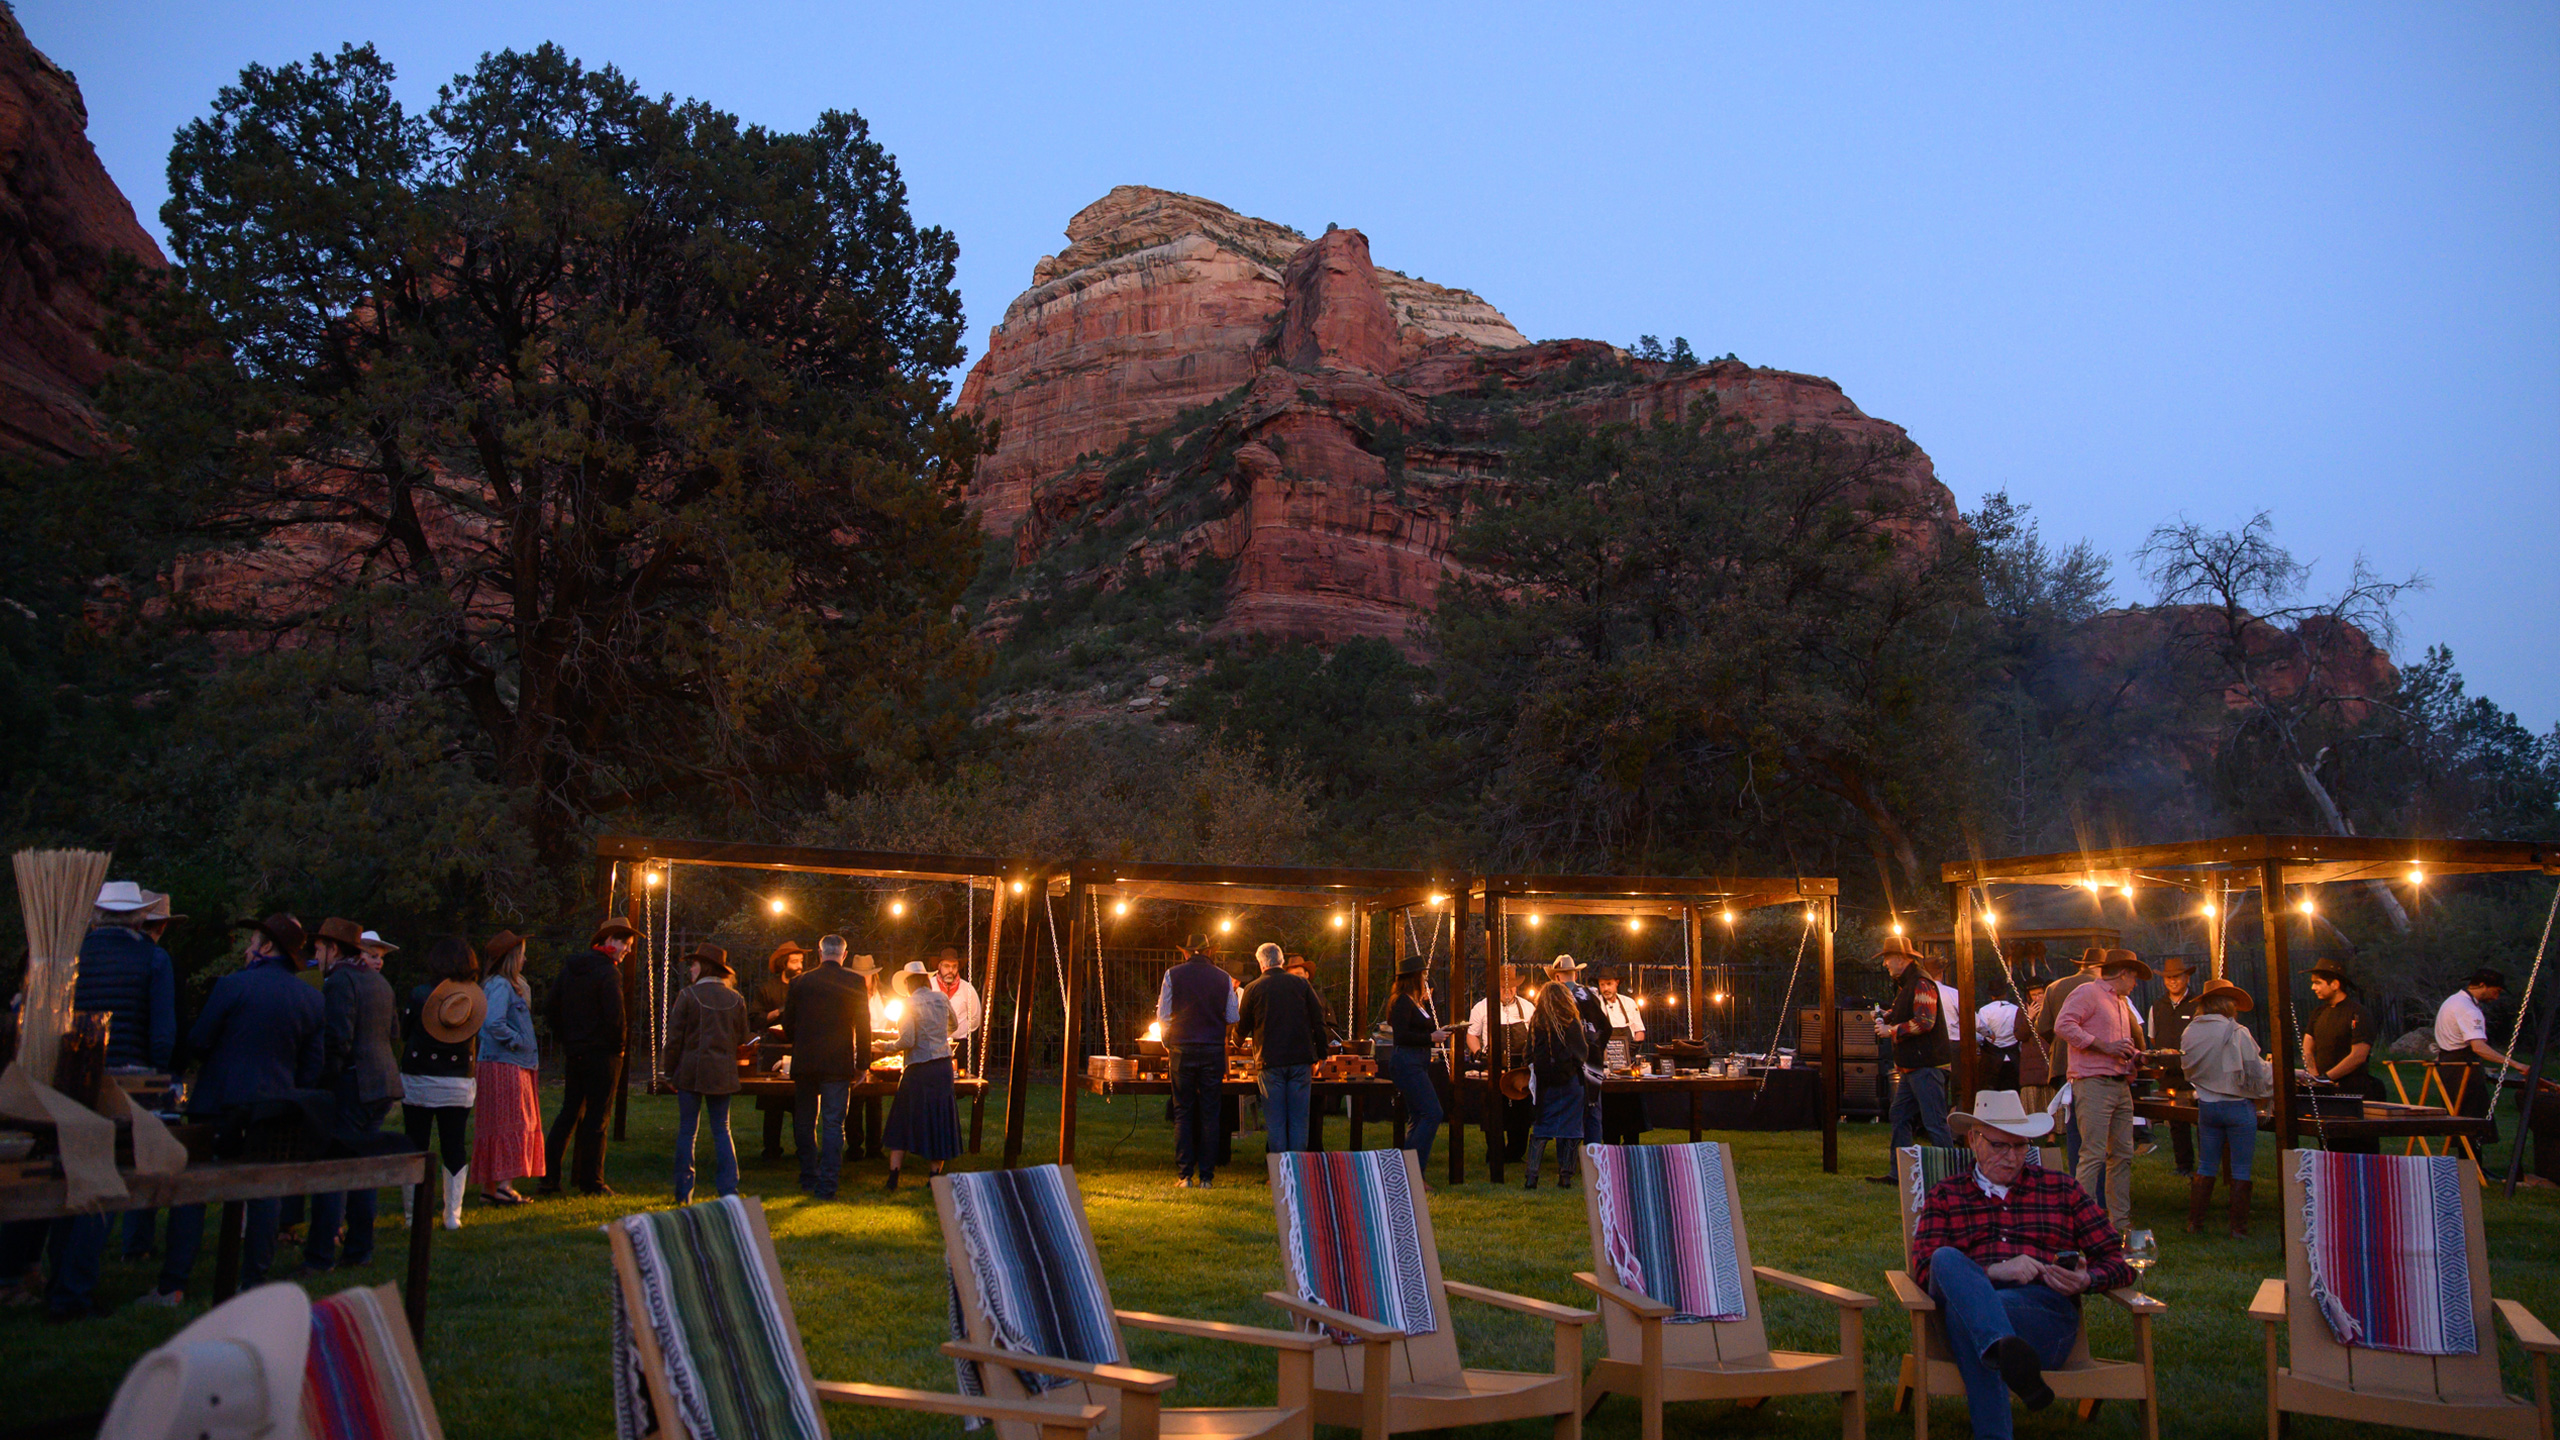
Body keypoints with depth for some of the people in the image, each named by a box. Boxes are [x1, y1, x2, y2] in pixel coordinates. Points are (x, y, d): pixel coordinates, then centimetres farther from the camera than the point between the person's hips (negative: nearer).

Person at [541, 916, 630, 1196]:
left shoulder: (570, 967, 11)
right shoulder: (608, 972, -14)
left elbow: (551, 1010, 13)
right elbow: (615, 1016, -21)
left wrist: (566, 1040, 16)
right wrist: (618, 1045, -6)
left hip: (573, 1054, 7)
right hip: (602, 1054, -7)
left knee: (569, 1113, 14)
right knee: (596, 1117, 0)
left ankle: (548, 1176, 11)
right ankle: (591, 1181, 5)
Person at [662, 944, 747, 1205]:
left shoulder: (688, 995, -6)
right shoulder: (736, 999, 4)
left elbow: (674, 1037, -4)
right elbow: (742, 1039, 10)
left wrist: (671, 1073, 3)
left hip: (691, 1070, -3)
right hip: (722, 1073, 3)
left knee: (687, 1131, 4)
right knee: (722, 1129, 9)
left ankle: (684, 1193, 5)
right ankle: (728, 1190, 3)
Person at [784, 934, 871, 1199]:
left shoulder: (800, 981, 2)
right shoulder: (856, 983, -3)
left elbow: (788, 1024, 9)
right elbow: (863, 1026, -3)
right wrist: (863, 1063, 4)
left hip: (804, 1062, 2)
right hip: (838, 1063, -2)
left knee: (805, 1121, 15)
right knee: (833, 1123, 0)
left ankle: (808, 1178, 21)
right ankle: (827, 1185, -5)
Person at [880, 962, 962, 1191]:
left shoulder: (909, 1004, -9)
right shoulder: (942, 998, 5)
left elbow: (907, 1041, -15)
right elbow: (954, 1026, 22)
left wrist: (890, 1045, 4)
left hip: (918, 1070, -4)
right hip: (943, 1067, 4)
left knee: (902, 1123, 4)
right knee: (939, 1123, 10)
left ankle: (893, 1179, 1)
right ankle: (935, 1177, 9)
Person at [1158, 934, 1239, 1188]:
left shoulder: (1173, 975, -1)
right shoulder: (1223, 978, 2)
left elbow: (1163, 1015, 0)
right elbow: (1232, 1017, 6)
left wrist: (1167, 1042, 16)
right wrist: (1235, 994, 24)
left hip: (1183, 1050, -1)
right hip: (1214, 1050, 1)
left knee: (1183, 1112, 4)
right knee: (1209, 1113, 5)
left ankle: (1185, 1175, 0)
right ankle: (1206, 1176, 3)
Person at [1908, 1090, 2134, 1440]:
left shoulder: (2061, 1189, 24)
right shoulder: (1944, 1196, 22)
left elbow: (2118, 1262, 19)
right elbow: (1925, 1270, 6)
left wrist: (2087, 1280, -6)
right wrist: (1991, 1272, -11)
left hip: (2046, 1309, -1)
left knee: (1962, 1312, -34)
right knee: (1947, 1258, -35)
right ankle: (2007, 1352, -58)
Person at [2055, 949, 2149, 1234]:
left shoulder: (2122, 1002, 24)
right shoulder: (2088, 993, -4)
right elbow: (2063, 1026, -17)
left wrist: (2135, 1056, 10)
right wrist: (2104, 1046, -19)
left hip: (2121, 1086, 9)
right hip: (2093, 1085, -9)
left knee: (2123, 1155, 9)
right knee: (2094, 1154, -12)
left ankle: (2120, 1221, 16)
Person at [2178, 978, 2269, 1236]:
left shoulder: (2189, 1032, -2)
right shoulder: (2237, 1033, -16)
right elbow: (2258, 1073, -10)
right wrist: (2273, 1068, 11)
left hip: (2206, 1106, 4)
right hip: (2238, 1106, -4)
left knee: (2205, 1167, 13)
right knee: (2240, 1171, 5)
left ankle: (2195, 1223, 13)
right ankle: (2239, 1227, 8)